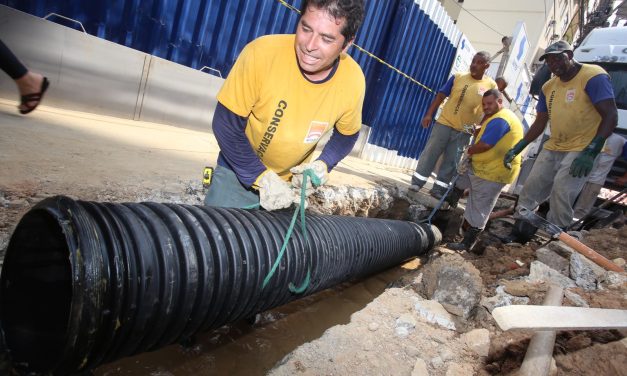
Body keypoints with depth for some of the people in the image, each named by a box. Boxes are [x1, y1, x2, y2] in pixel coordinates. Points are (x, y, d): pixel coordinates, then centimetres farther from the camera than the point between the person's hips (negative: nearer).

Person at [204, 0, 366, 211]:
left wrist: (323, 164, -16)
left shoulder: (354, 81, -19)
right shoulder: (262, 53, -28)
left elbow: (347, 134, 1)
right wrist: (262, 177, -24)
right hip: (237, 171, -1)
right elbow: (226, 126, -20)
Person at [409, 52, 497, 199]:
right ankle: (417, 183, 10)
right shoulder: (458, 77, -3)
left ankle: (438, 189, 15)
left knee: (451, 161, 5)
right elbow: (441, 96, 0)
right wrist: (429, 114, -6)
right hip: (444, 123, -1)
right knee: (430, 153, 1)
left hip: (465, 131, 1)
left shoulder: (491, 86, -2)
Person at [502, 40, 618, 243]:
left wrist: (590, 153, -25)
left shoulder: (593, 77, -10)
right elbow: (539, 124, 16)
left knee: (561, 194, -20)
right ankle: (518, 235, 18)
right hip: (552, 148, 8)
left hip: (581, 150, -7)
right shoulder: (548, 87, 12)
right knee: (530, 189, 7)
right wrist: (517, 148, 7)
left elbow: (611, 117, -17)